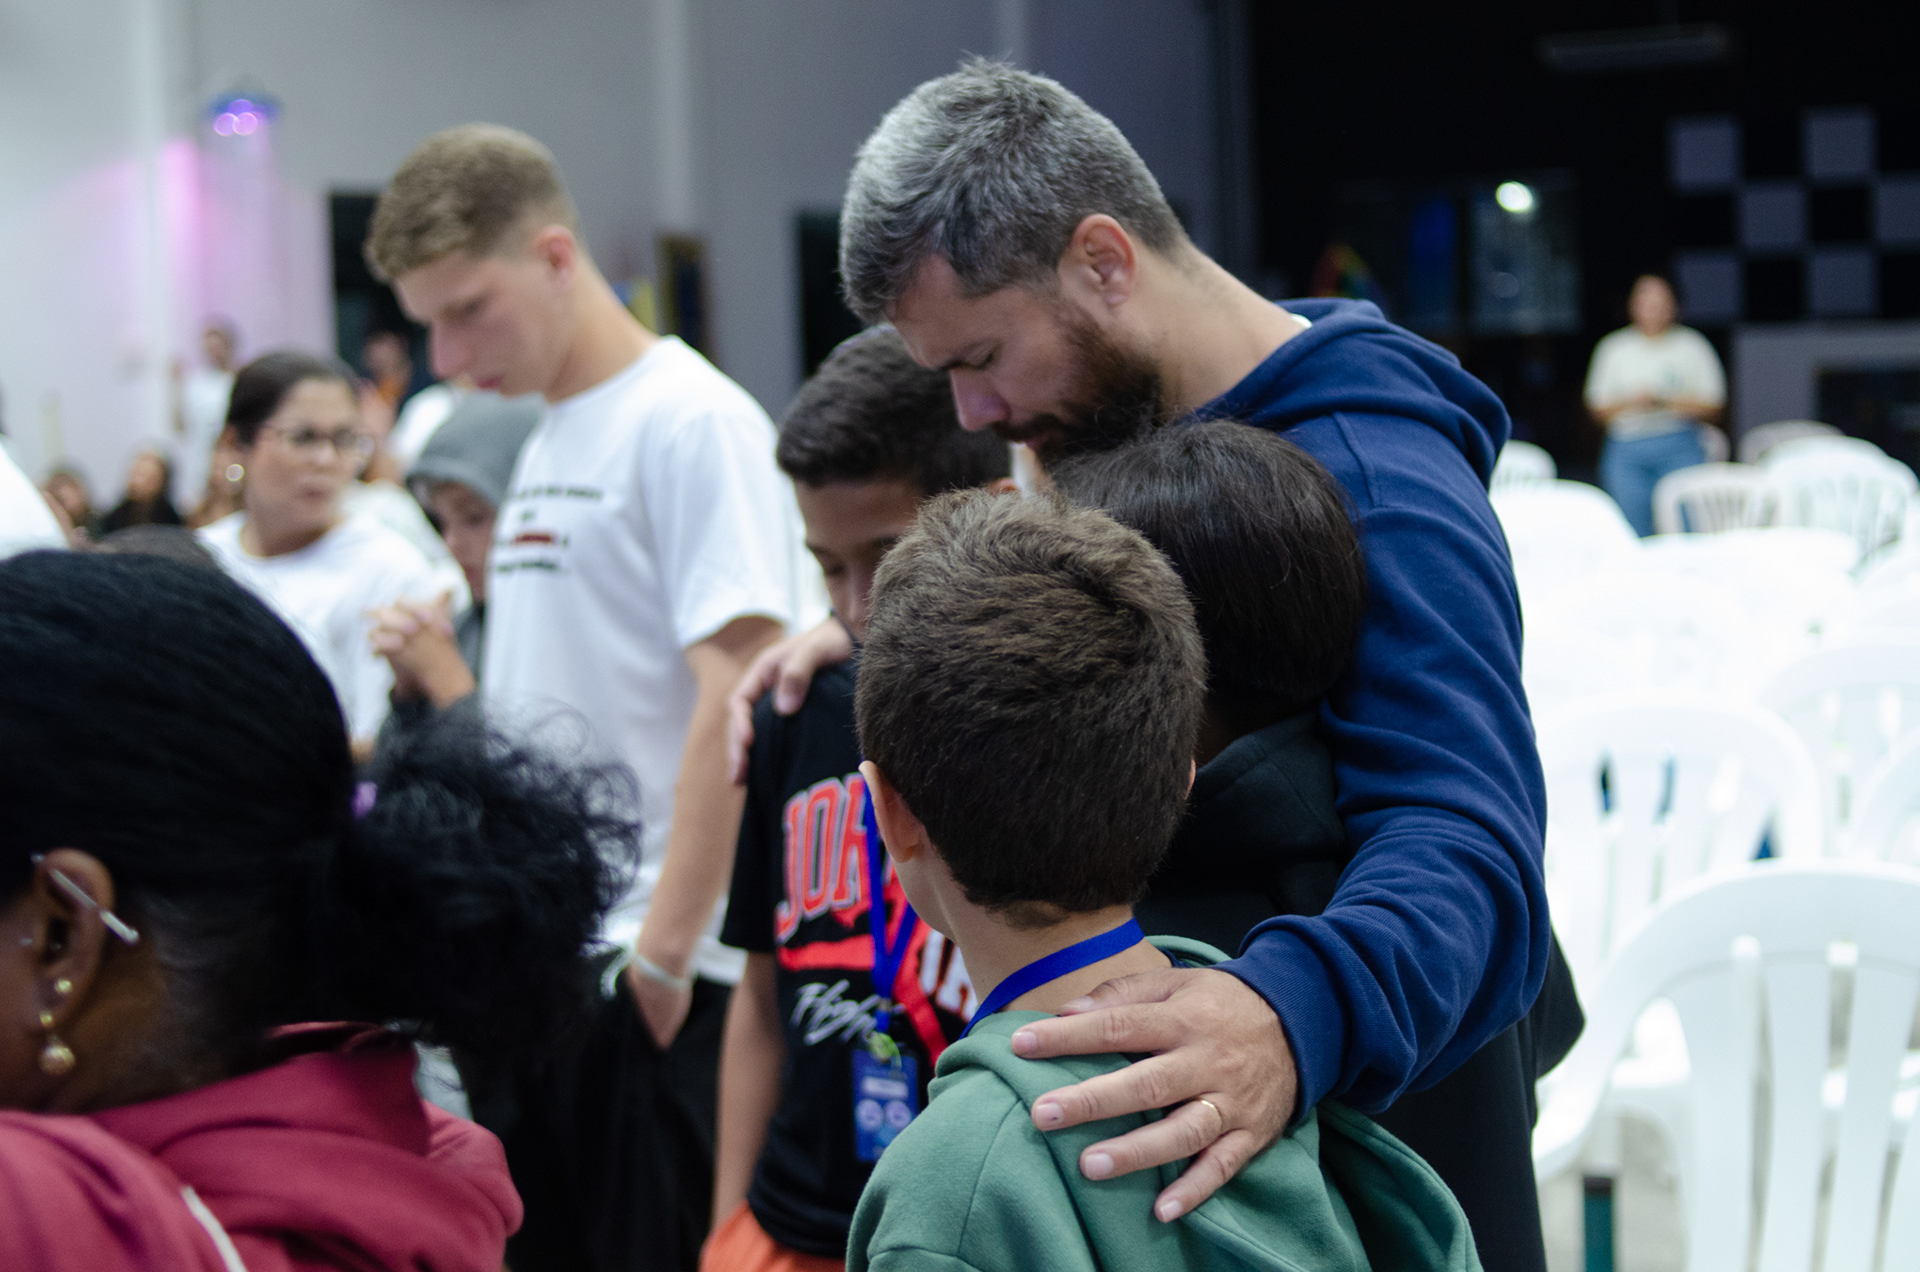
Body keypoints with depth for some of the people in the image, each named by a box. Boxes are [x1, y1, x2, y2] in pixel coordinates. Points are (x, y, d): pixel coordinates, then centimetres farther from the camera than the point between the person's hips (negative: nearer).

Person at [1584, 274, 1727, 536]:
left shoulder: (1693, 345, 9)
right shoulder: (1613, 348, 14)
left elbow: (1712, 408, 4)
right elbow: (1598, 410, 11)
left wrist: (1666, 401, -10)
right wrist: (1631, 401, -9)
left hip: (1680, 448, -2)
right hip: (1627, 451, 2)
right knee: (1634, 533, -3)